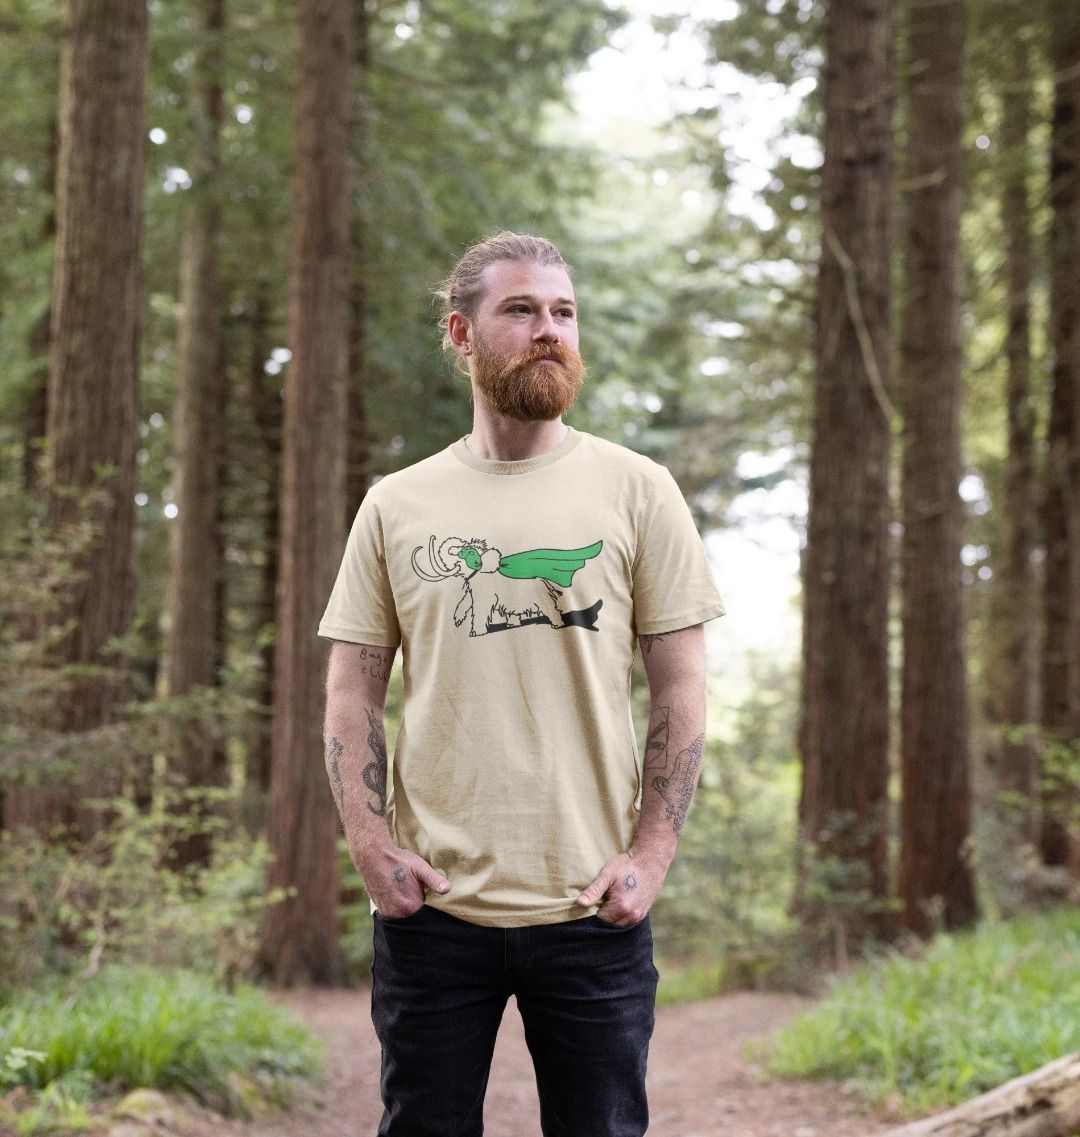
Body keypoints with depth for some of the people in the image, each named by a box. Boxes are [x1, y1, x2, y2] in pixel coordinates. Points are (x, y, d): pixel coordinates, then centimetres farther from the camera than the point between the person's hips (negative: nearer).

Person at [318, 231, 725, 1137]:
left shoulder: (636, 492, 3)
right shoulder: (397, 506, 7)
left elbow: (680, 690, 2)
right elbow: (352, 695, 8)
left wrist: (651, 854, -6)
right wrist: (370, 844, -5)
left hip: (591, 904, -1)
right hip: (432, 904, 1)